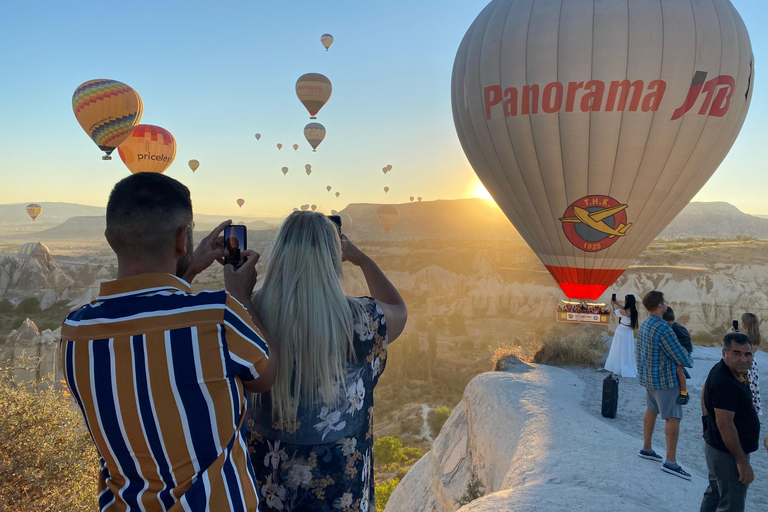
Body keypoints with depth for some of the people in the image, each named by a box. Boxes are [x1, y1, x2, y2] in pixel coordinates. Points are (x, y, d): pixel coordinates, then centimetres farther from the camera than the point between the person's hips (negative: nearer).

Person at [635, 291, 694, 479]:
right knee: (673, 417, -5)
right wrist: (690, 361, 3)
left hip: (648, 377, 10)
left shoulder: (644, 324, 5)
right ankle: (671, 462, -4)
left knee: (651, 410, 19)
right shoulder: (663, 329, -25)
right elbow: (680, 356, -18)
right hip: (664, 379, -9)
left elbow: (638, 351, 17)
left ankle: (647, 448, 30)